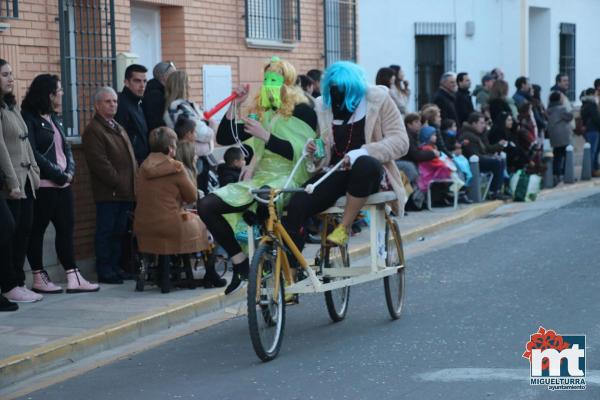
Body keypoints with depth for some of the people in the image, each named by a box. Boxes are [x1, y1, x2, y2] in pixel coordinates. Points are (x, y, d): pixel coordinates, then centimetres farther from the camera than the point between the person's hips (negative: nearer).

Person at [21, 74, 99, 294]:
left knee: (66, 228, 6)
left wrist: (69, 172, -1)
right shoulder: (29, 118, -8)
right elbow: (33, 153, -16)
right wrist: (58, 174, -14)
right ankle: (39, 279, 6)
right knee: (37, 230, 0)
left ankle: (73, 278, 6)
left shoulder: (54, 118, 18)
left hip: (62, 183, 8)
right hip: (43, 185, -8)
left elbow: (66, 148, 17)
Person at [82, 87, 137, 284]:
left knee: (119, 232, 12)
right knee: (106, 231, -4)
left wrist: (134, 183, 10)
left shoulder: (118, 128, 22)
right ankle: (104, 271, 0)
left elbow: (131, 159, 23)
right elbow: (100, 163, -17)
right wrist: (119, 183, -17)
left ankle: (114, 267, 19)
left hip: (125, 192, 9)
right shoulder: (93, 130, -8)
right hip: (108, 192, -9)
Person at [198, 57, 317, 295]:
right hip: (257, 179, 7)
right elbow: (223, 139, 11)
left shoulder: (302, 111, -1)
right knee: (206, 206, -12)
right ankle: (240, 262, -4)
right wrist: (234, 106, 1)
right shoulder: (262, 112, 16)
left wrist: (265, 135, -21)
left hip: (286, 179, -6)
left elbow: (299, 153, -15)